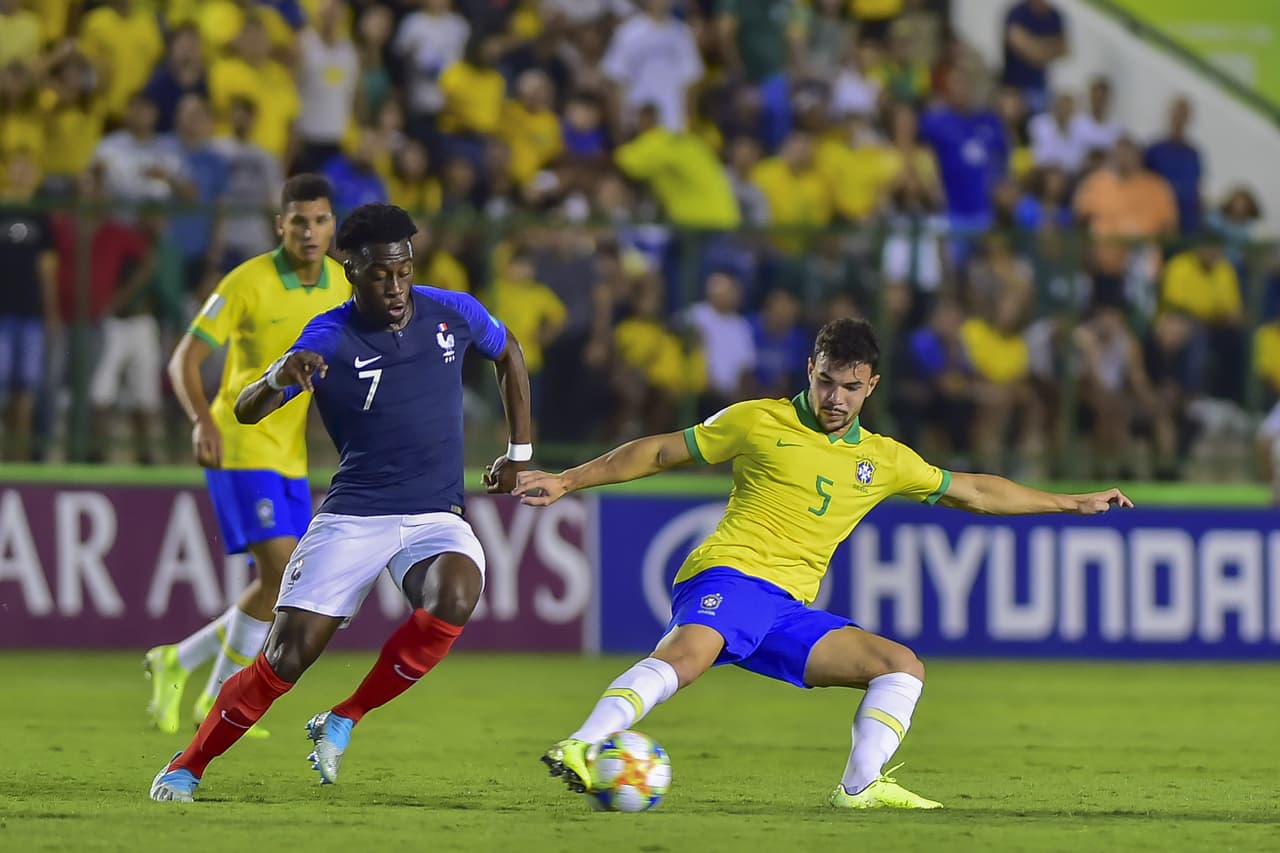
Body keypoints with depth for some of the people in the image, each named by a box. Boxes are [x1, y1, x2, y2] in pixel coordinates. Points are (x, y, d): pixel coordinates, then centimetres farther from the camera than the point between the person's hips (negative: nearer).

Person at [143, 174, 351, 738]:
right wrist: (203, 421, -29)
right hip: (241, 446, -7)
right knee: (281, 570, -19)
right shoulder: (248, 281, -13)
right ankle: (219, 702, -4)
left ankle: (176, 663, 22)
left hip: (290, 455, 7)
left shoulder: (340, 283, 6)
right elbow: (183, 362, -13)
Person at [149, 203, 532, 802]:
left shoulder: (453, 314, 0)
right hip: (351, 518, -2)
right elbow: (245, 413, -19)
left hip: (435, 516, 2)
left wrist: (520, 452, 20)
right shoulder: (329, 338, -11)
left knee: (454, 596, -32)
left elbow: (509, 353, 22)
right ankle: (186, 768, 8)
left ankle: (342, 721, -14)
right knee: (286, 658, -13)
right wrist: (276, 380, -42)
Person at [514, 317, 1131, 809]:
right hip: (727, 578, -6)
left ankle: (861, 786, -10)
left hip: (791, 613, 6)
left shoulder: (884, 460, 18)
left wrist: (1072, 504, 29)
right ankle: (580, 749, -48)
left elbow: (971, 491, 28)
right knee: (688, 653, -37)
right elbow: (659, 452, 11)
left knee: (903, 667, -2)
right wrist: (565, 482, 8)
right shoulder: (759, 422, 5)